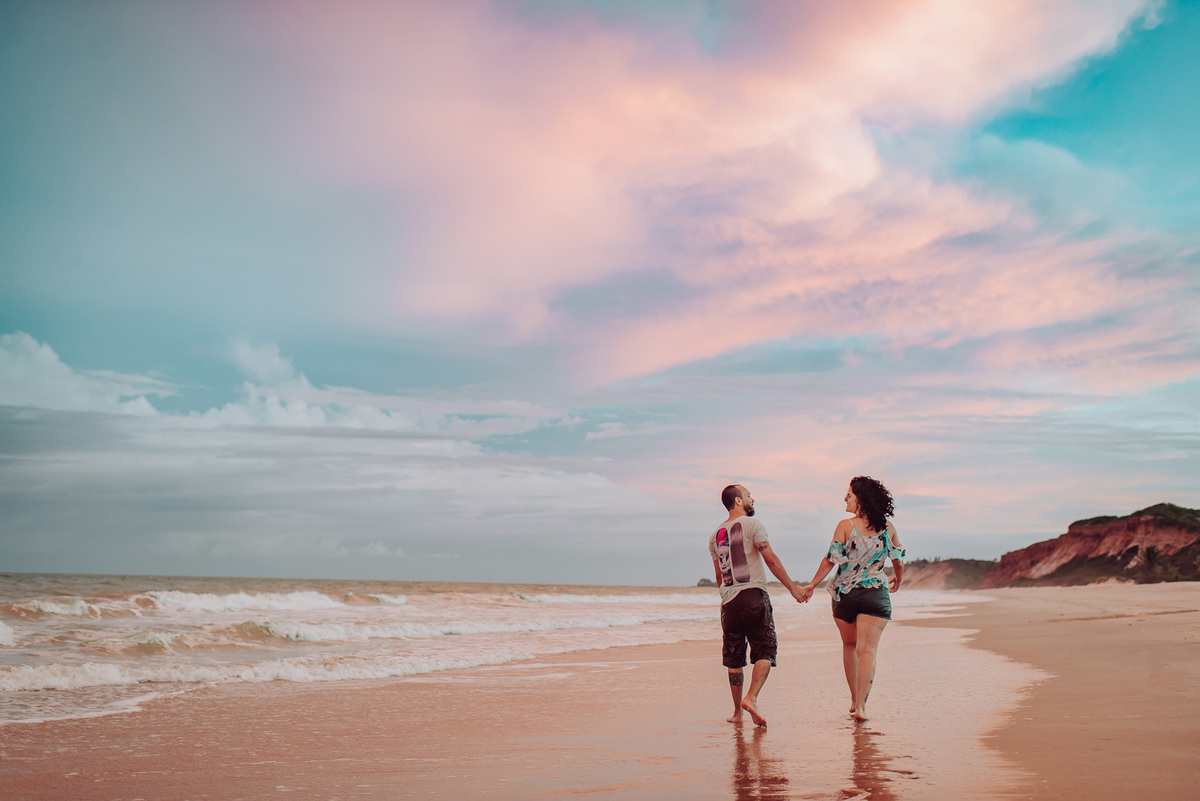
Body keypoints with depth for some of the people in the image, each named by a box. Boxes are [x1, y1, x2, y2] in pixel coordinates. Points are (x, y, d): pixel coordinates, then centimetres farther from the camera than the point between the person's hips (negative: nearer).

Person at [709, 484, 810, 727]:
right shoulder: (751, 524, -2)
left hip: (729, 600, 5)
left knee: (734, 659, 10)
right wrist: (793, 588, -8)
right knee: (765, 652, -3)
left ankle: (737, 711, 13)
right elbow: (770, 559, -10)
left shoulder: (715, 536, 16)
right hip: (754, 596, -5)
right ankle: (751, 698, -21)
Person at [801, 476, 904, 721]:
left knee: (849, 645, 19)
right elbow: (898, 561, 12)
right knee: (868, 650, -4)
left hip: (845, 593, 0)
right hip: (875, 594, 0)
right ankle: (861, 706, -14)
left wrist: (812, 585, 1)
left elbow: (831, 560, -8)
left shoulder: (845, 526, -7)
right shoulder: (887, 527, 2)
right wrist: (897, 579, 33)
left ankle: (854, 699, 26)